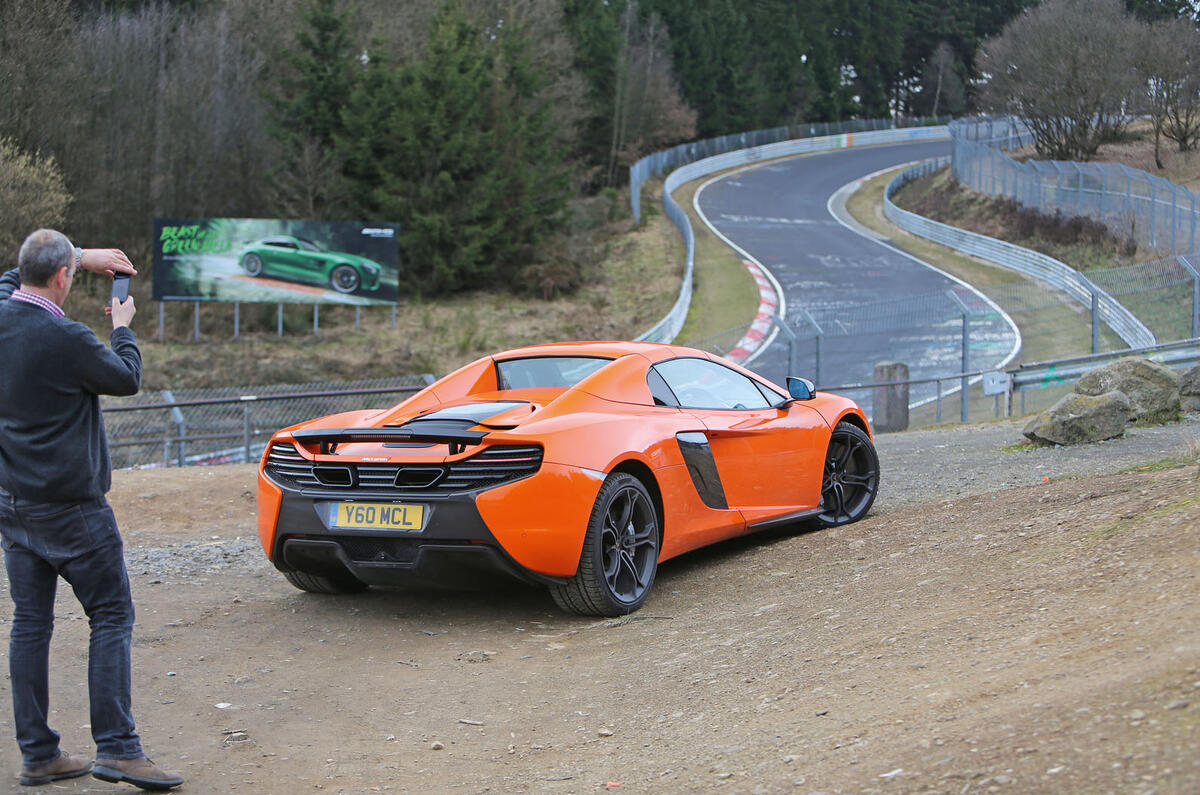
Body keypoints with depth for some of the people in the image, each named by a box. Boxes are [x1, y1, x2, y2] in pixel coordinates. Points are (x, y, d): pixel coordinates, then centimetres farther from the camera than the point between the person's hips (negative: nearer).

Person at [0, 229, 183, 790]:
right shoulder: (66, 339, -20)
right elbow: (126, 379, -4)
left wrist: (83, 255, 24)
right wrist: (123, 327, 12)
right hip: (71, 506, -7)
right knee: (111, 617, 0)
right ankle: (116, 748, -5)